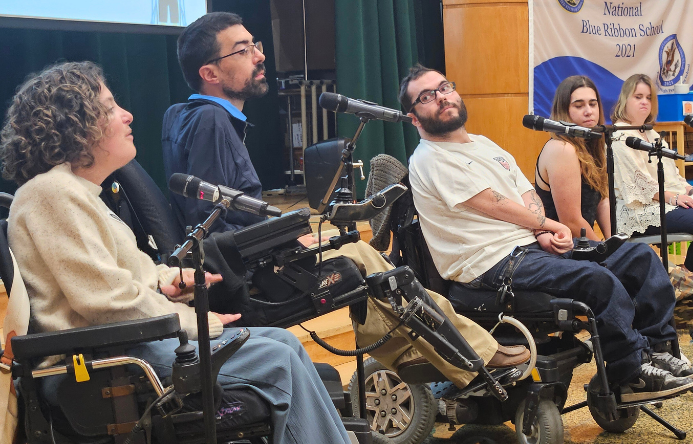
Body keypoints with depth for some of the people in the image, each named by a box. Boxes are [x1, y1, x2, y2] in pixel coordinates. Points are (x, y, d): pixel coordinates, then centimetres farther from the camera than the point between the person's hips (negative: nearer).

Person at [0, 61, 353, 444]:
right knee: (279, 360, -14)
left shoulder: (76, 189, 17)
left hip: (128, 339, 10)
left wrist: (163, 280, 6)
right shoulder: (52, 193, -16)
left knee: (283, 341, 4)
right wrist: (191, 321, -11)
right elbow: (107, 301, -22)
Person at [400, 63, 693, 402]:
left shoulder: (484, 145, 21)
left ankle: (656, 349, 2)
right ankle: (630, 376, -14)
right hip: (495, 264, -9)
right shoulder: (430, 160, -7)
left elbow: (528, 196, 13)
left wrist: (543, 234, -7)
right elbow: (493, 204, -11)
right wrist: (549, 225, -1)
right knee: (598, 280, -29)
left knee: (640, 257, 0)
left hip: (533, 245, 9)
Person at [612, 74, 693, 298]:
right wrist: (673, 198, -20)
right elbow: (639, 182, -15)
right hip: (639, 210, -9)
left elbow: (670, 172, 20)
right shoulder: (620, 136, -7)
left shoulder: (651, 134, 22)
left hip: (669, 199, 9)